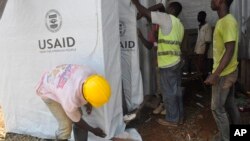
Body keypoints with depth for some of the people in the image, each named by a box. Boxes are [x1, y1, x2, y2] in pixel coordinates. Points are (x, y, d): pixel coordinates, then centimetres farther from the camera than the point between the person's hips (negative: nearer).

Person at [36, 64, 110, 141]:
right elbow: (76, 120, -19)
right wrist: (94, 130, -5)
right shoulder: (70, 100, -43)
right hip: (48, 91, -5)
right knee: (66, 125, -8)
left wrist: (88, 104, -10)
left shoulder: (91, 74, -33)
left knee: (79, 114, 8)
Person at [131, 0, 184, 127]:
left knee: (168, 92, 2)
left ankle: (172, 119, 13)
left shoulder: (167, 18, -9)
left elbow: (145, 13, -10)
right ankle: (179, 116, 25)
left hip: (168, 63, -9)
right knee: (176, 90, 15)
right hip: (176, 61, 9)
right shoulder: (179, 25, 16)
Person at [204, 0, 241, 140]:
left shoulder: (228, 22, -21)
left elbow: (230, 51, -25)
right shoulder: (224, 21, 9)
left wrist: (215, 74, -26)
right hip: (229, 71, 9)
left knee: (217, 107, 3)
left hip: (224, 73, -9)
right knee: (230, 104, 19)